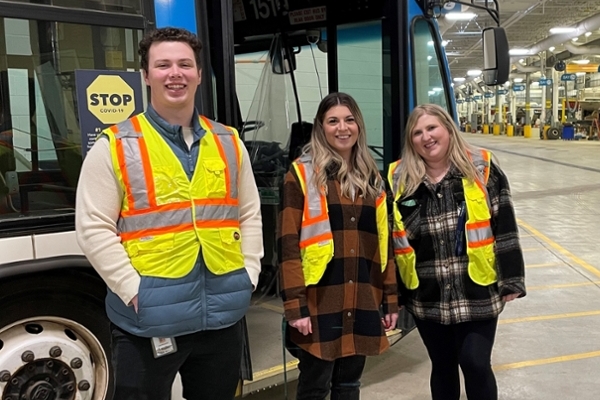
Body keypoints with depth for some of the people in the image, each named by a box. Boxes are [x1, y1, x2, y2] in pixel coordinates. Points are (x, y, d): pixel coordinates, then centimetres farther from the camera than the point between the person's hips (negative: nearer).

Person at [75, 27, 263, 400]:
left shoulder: (229, 142, 8)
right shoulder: (115, 146, -5)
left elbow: (250, 214, 13)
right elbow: (94, 228, -8)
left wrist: (248, 273, 2)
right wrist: (134, 290, -14)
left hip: (223, 315, 4)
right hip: (149, 320, -4)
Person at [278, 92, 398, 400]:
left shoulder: (371, 177, 12)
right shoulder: (303, 174, -5)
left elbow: (383, 241, 13)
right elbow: (289, 244, -10)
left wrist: (390, 298, 11)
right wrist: (294, 305, -15)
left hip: (362, 302, 5)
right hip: (320, 302, -5)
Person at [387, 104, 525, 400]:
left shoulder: (481, 169, -7)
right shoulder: (399, 178, -2)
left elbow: (505, 227, -3)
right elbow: (390, 236, 6)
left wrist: (511, 280, -2)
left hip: (478, 292, -2)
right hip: (427, 298, 2)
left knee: (475, 363, 0)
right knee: (442, 367, 16)